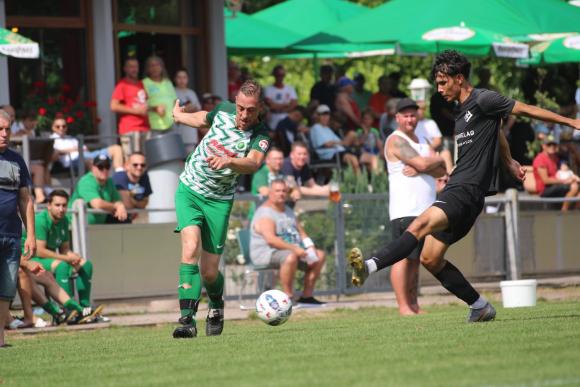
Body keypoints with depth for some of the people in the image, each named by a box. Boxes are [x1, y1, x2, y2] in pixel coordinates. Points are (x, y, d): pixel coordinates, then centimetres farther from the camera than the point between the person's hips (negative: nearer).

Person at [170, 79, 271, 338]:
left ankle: (216, 306, 37)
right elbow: (203, 119, 19)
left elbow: (253, 163, -38)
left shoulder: (260, 137, -16)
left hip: (219, 200, -1)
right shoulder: (224, 110, -6)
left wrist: (228, 161, -58)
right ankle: (187, 319, -29)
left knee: (209, 272, 1)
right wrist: (179, 116, 38)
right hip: (189, 190, 1)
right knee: (191, 249, -22)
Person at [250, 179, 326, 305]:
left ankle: (307, 295, -2)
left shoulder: (288, 211, 19)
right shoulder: (265, 213, -12)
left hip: (294, 250, 10)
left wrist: (310, 247, -1)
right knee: (290, 257, -39)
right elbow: (270, 239, -25)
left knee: (320, 255, 1)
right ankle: (288, 296, -32)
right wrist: (293, 248, -31)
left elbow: (302, 233, 20)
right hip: (267, 253, -10)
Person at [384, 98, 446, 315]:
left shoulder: (422, 142, 21)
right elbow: (421, 163, -17)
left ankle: (413, 305, 12)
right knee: (403, 257, -11)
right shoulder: (396, 140, -5)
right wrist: (437, 160, 3)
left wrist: (420, 168, -9)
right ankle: (403, 307, -13)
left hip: (426, 208, 8)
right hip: (405, 210, -8)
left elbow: (441, 171, 9)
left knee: (416, 259, 9)